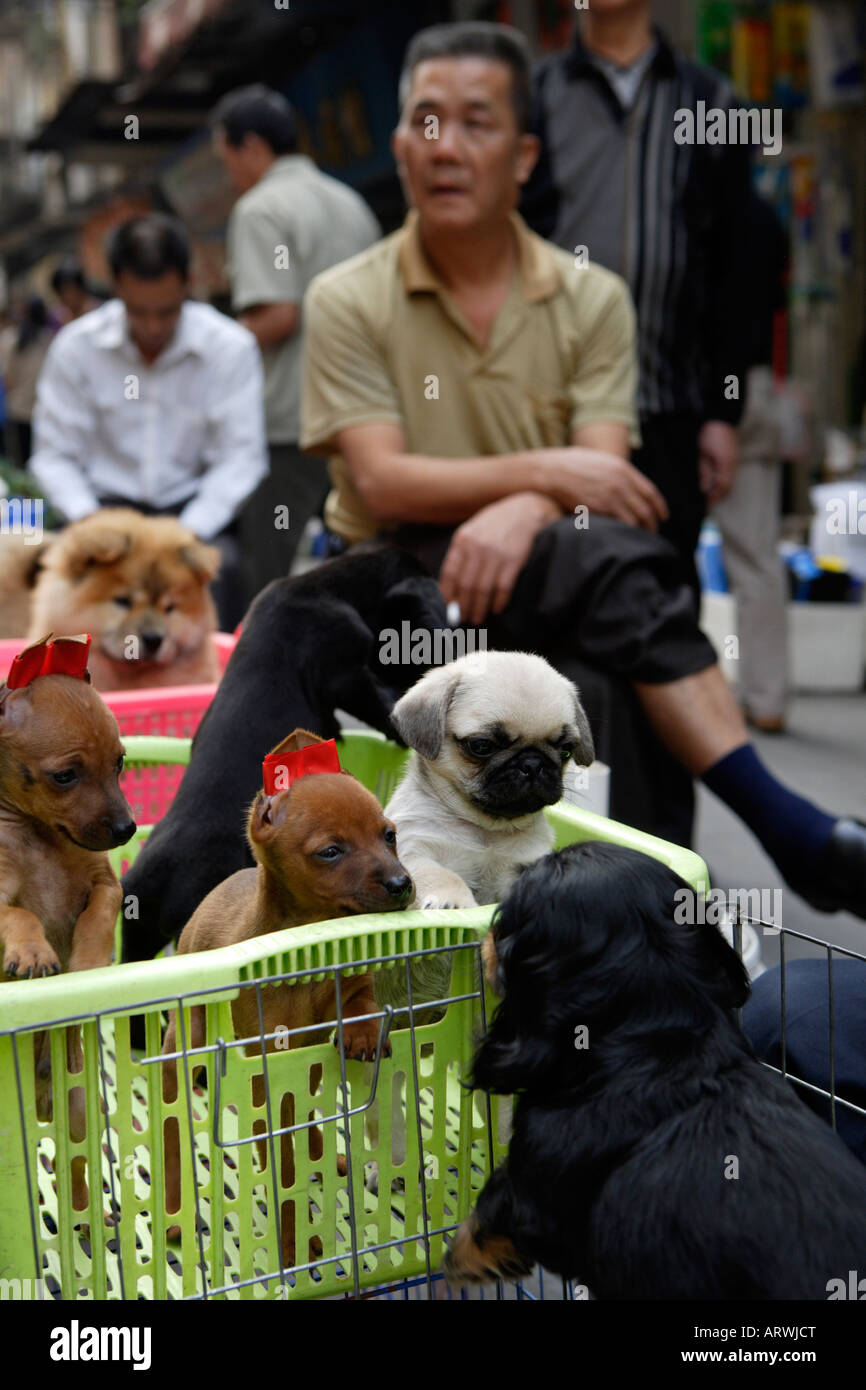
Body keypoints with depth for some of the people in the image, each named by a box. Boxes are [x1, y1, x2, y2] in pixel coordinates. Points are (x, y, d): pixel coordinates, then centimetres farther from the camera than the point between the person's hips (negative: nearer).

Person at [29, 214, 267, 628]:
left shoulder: (231, 348, -6)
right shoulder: (76, 346, -2)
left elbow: (241, 458, -7)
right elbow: (54, 456, 0)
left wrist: (187, 535, -20)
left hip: (198, 505, -1)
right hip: (108, 502, 1)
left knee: (220, 566, -32)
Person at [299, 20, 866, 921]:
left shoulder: (592, 300, 6)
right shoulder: (349, 303, 0)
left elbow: (602, 474, -7)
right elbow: (381, 483, -12)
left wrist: (519, 513, -30)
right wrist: (541, 471, -23)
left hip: (540, 571, 3)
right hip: (393, 578, -3)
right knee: (613, 560, -32)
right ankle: (786, 829, -36)